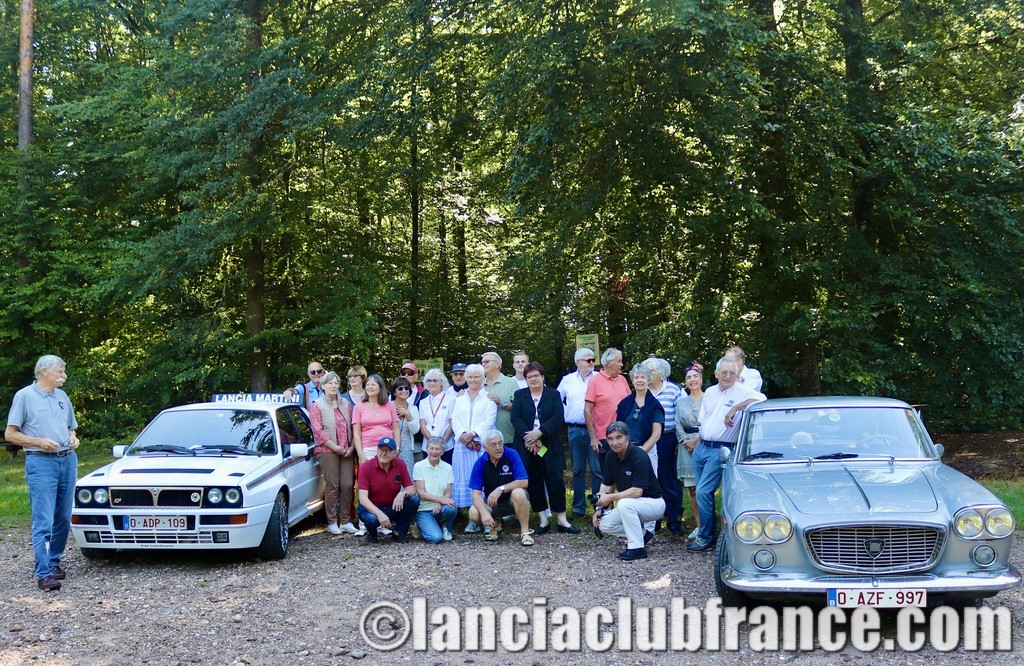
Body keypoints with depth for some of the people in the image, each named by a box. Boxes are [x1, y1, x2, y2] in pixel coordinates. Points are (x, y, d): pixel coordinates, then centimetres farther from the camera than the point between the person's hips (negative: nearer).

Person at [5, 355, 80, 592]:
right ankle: (44, 574, -11)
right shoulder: (24, 396, -2)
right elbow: (10, 434, -4)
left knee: (63, 518, 8)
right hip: (41, 463, -6)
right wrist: (40, 442, -16)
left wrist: (73, 439, 2)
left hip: (68, 460, 6)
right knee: (43, 521, -10)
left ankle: (54, 562, 21)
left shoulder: (62, 396, 15)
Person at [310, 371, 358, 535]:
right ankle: (332, 522, 1)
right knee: (332, 486, -6)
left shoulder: (346, 404, 16)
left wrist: (351, 447, -1)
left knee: (348, 485, -2)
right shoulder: (317, 405, 3)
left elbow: (353, 427, 13)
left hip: (347, 451, 4)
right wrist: (335, 447, -12)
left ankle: (346, 521, 5)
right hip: (327, 451, -4)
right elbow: (317, 430, -5)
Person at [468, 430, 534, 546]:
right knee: (473, 513, -26)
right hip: (491, 503, 2)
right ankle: (495, 524, 9)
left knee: (518, 493, -35)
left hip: (512, 501, -2)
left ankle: (525, 532, -18)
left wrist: (501, 489, -32)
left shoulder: (512, 455, -16)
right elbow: (476, 493, -17)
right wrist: (484, 513, -35)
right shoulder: (480, 463, -12)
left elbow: (524, 482, -21)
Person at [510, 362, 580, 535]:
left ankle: (562, 520, 1)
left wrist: (539, 432, -17)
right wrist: (527, 436, -16)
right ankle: (543, 521, 10)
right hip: (527, 446, 1)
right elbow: (515, 418, -1)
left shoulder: (553, 395, 7)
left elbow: (557, 418, -5)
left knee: (556, 481, -4)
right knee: (533, 483, 3)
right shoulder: (520, 395, 10)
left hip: (549, 447, -1)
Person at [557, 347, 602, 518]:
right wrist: (565, 415, 9)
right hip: (574, 429, 3)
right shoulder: (567, 380, 9)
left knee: (597, 469, -5)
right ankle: (579, 507, 15)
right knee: (578, 470, 9)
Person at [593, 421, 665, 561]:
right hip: (630, 506, 8)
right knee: (604, 525, -7)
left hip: (653, 503, -8)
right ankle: (642, 534, 10)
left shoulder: (639, 457, -24)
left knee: (624, 503, -35)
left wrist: (611, 497, -24)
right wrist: (599, 508, -5)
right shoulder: (611, 457, -1)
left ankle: (637, 548, -22)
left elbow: (637, 491, -29)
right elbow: (606, 485, 7)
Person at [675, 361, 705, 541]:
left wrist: (696, 440, -10)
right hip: (687, 446, 4)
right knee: (692, 489, 4)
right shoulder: (681, 402, 15)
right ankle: (699, 526, 11)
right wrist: (685, 441, -4)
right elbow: (678, 425, 10)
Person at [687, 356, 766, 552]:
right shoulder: (710, 392, 12)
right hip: (701, 448, 7)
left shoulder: (741, 391, -8)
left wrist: (735, 408, -29)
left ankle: (706, 538, -2)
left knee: (703, 492, -12)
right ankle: (706, 531, 21)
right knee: (703, 492, 10)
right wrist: (697, 441, 15)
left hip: (720, 450, -6)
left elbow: (761, 398, -29)